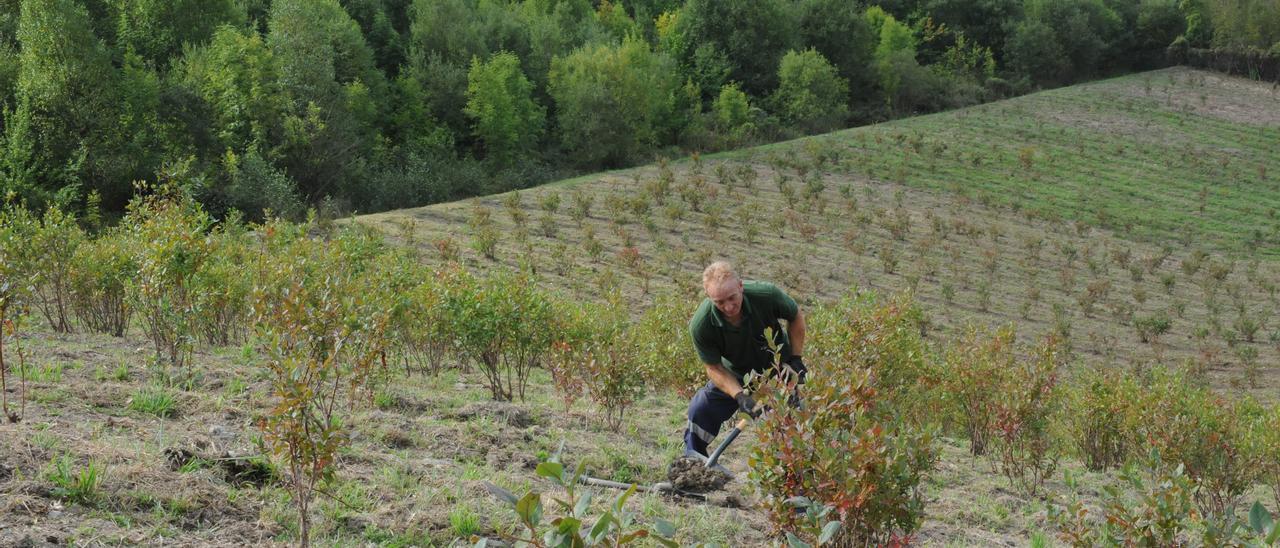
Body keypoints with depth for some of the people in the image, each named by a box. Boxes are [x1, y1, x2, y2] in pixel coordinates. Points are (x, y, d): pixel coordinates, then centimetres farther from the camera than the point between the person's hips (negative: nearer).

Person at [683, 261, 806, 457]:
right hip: (735, 375, 0)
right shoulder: (700, 325, -32)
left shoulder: (767, 295, -32)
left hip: (778, 369, 0)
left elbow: (796, 316, -8)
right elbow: (714, 367, -17)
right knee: (700, 411, -10)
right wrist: (739, 395, -32)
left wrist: (796, 359, -11)